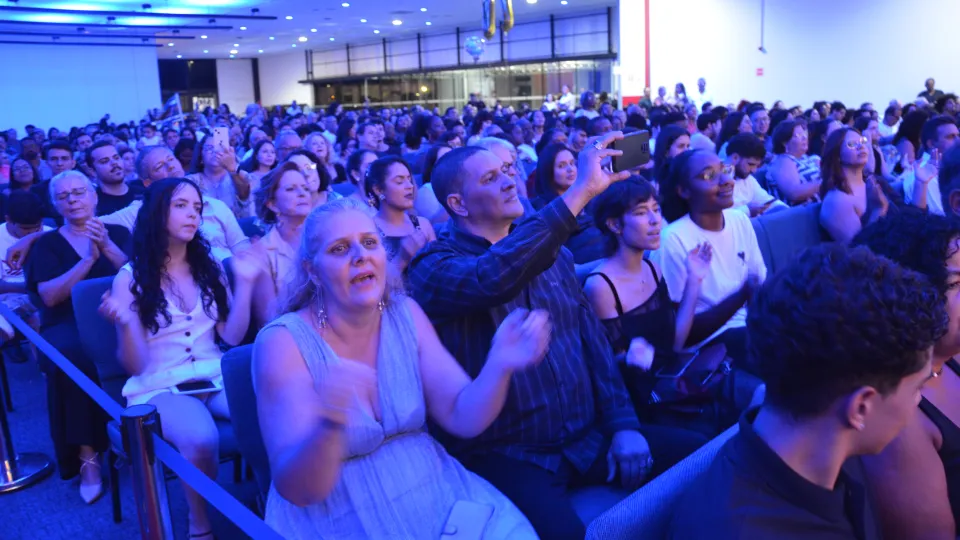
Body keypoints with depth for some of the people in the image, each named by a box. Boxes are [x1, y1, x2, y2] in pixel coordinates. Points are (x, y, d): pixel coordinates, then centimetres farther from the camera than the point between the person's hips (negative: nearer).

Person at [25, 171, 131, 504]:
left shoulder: (118, 233, 14)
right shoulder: (47, 243, 12)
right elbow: (49, 296, -5)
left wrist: (107, 247, -15)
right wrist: (89, 258, -13)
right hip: (67, 325, 0)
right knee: (70, 358, -35)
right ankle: (87, 455, -26)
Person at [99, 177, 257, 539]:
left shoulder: (209, 266, 10)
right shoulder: (131, 278, 1)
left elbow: (232, 337, 3)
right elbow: (135, 365, -3)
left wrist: (244, 283, -5)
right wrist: (125, 323, -23)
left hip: (217, 378, 3)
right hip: (161, 386, -3)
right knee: (200, 440, -36)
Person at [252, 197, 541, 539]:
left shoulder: (406, 314, 1)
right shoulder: (282, 343, -12)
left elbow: (462, 417, -3)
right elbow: (296, 490, -17)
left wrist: (500, 365, -22)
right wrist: (330, 425, -37)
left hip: (434, 497, 3)